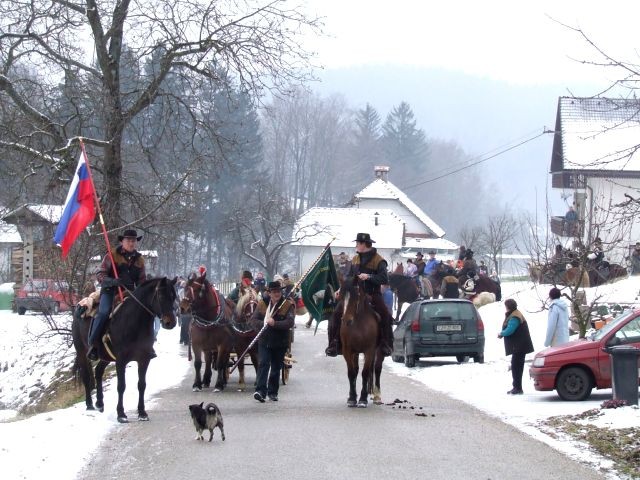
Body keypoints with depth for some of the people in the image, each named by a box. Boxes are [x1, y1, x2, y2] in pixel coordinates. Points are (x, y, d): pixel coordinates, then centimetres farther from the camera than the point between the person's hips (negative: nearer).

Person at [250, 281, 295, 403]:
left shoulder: (288, 305, -4)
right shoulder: (262, 303, 4)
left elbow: (290, 323, -16)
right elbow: (254, 319, 4)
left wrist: (275, 323, -27)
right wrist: (263, 323, -16)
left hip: (280, 343, -1)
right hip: (264, 341, 1)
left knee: (276, 367, 9)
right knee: (263, 364, -13)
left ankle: (272, 392, 21)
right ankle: (261, 391, -21)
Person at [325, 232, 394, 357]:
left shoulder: (378, 260, -6)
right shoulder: (355, 259, 11)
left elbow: (384, 279, -16)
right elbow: (349, 276, 20)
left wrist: (369, 277, -28)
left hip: (372, 295, -4)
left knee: (385, 316, -26)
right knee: (337, 314, -13)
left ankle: (385, 344, -12)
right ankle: (334, 344, -7)